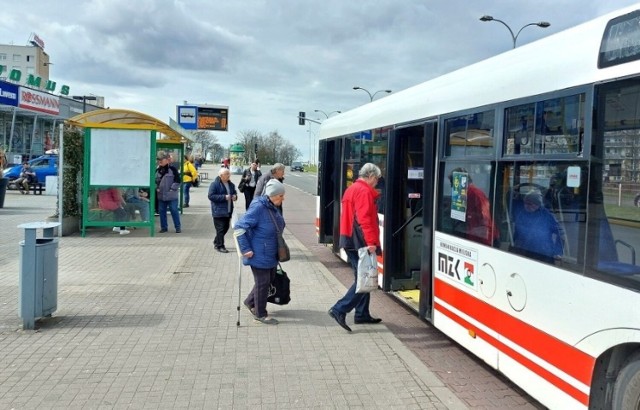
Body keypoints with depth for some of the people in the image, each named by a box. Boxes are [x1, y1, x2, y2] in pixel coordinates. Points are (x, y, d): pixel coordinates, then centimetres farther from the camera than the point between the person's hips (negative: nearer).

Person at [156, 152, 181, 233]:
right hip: (161, 195, 6)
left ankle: (177, 227, 7)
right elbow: (155, 180, 19)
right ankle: (164, 227, 20)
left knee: (174, 211, -2)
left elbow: (177, 181, -10)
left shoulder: (172, 169, -7)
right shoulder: (158, 170, 9)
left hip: (171, 196, -6)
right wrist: (157, 188, 4)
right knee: (162, 211, 9)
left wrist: (172, 189, -13)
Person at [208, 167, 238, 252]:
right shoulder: (214, 184, -11)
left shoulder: (230, 184, 11)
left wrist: (235, 196, 0)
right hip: (218, 211, -7)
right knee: (220, 229, -5)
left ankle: (216, 242, 31)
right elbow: (211, 196, -16)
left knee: (226, 228, 13)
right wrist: (224, 197, -21)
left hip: (228, 211, 7)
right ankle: (220, 246, 4)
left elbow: (234, 192, 26)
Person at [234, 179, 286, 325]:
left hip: (271, 255, 9)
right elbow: (239, 228, -24)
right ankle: (260, 314, 20)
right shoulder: (258, 208, -25)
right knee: (262, 283, 3)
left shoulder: (273, 207, 2)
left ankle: (250, 302, 38)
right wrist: (245, 249, -22)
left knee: (269, 279, 18)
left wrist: (279, 249, 20)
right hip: (259, 256, -9)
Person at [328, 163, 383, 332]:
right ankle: (340, 309, -10)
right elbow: (364, 219, -24)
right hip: (360, 242, -10)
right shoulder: (364, 191, -13)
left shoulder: (352, 189, 17)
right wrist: (371, 242, -27)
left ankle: (362, 314, 21)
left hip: (350, 241, 10)